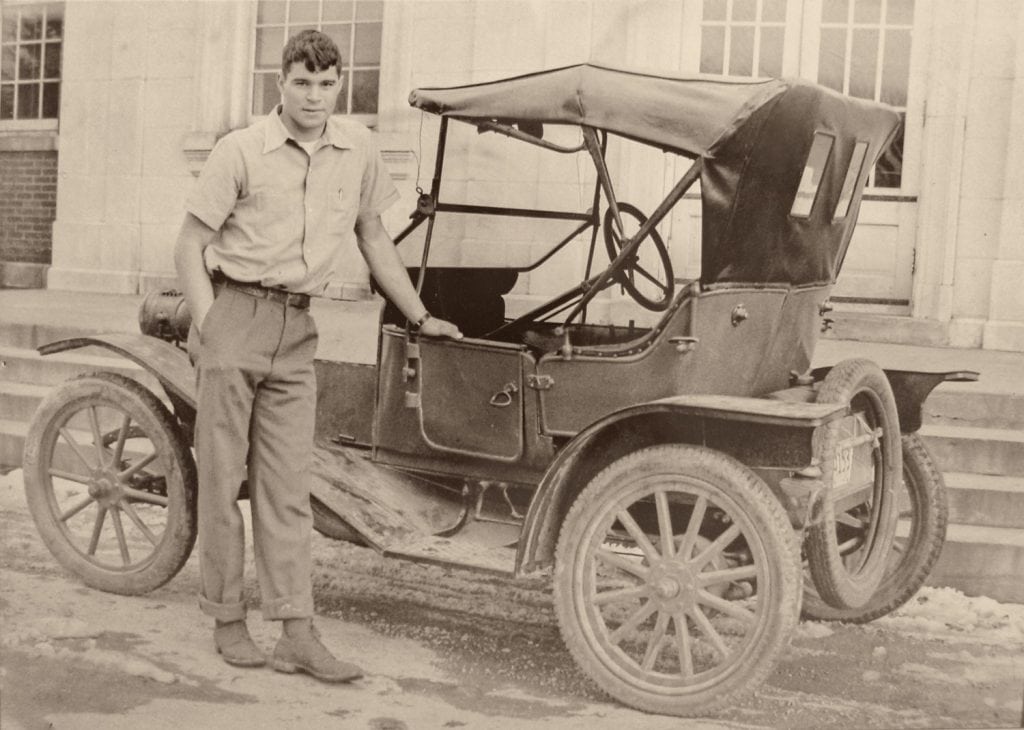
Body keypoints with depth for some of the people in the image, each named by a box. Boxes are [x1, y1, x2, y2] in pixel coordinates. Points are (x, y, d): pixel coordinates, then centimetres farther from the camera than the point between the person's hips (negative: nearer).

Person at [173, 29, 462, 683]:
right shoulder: (241, 150, -5)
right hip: (234, 315, -3)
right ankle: (228, 622, 15)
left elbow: (373, 236, 18)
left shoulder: (358, 147, 6)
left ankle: (299, 636, 5)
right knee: (223, 478, 3)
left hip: (297, 332, 3)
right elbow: (190, 245, -1)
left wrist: (420, 316, 19)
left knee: (288, 487, 3)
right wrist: (209, 327, -12)